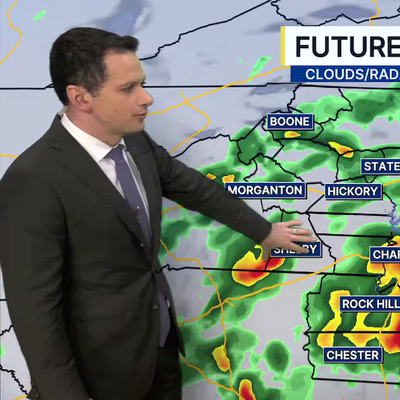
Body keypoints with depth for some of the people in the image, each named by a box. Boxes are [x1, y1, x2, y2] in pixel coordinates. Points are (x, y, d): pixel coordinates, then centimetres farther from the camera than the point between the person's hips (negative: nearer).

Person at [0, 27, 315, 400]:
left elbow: (198, 189, 10)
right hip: (102, 367, -7)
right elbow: (35, 308, -23)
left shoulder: (135, 143, -3)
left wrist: (265, 231, 20)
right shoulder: (33, 182, -26)